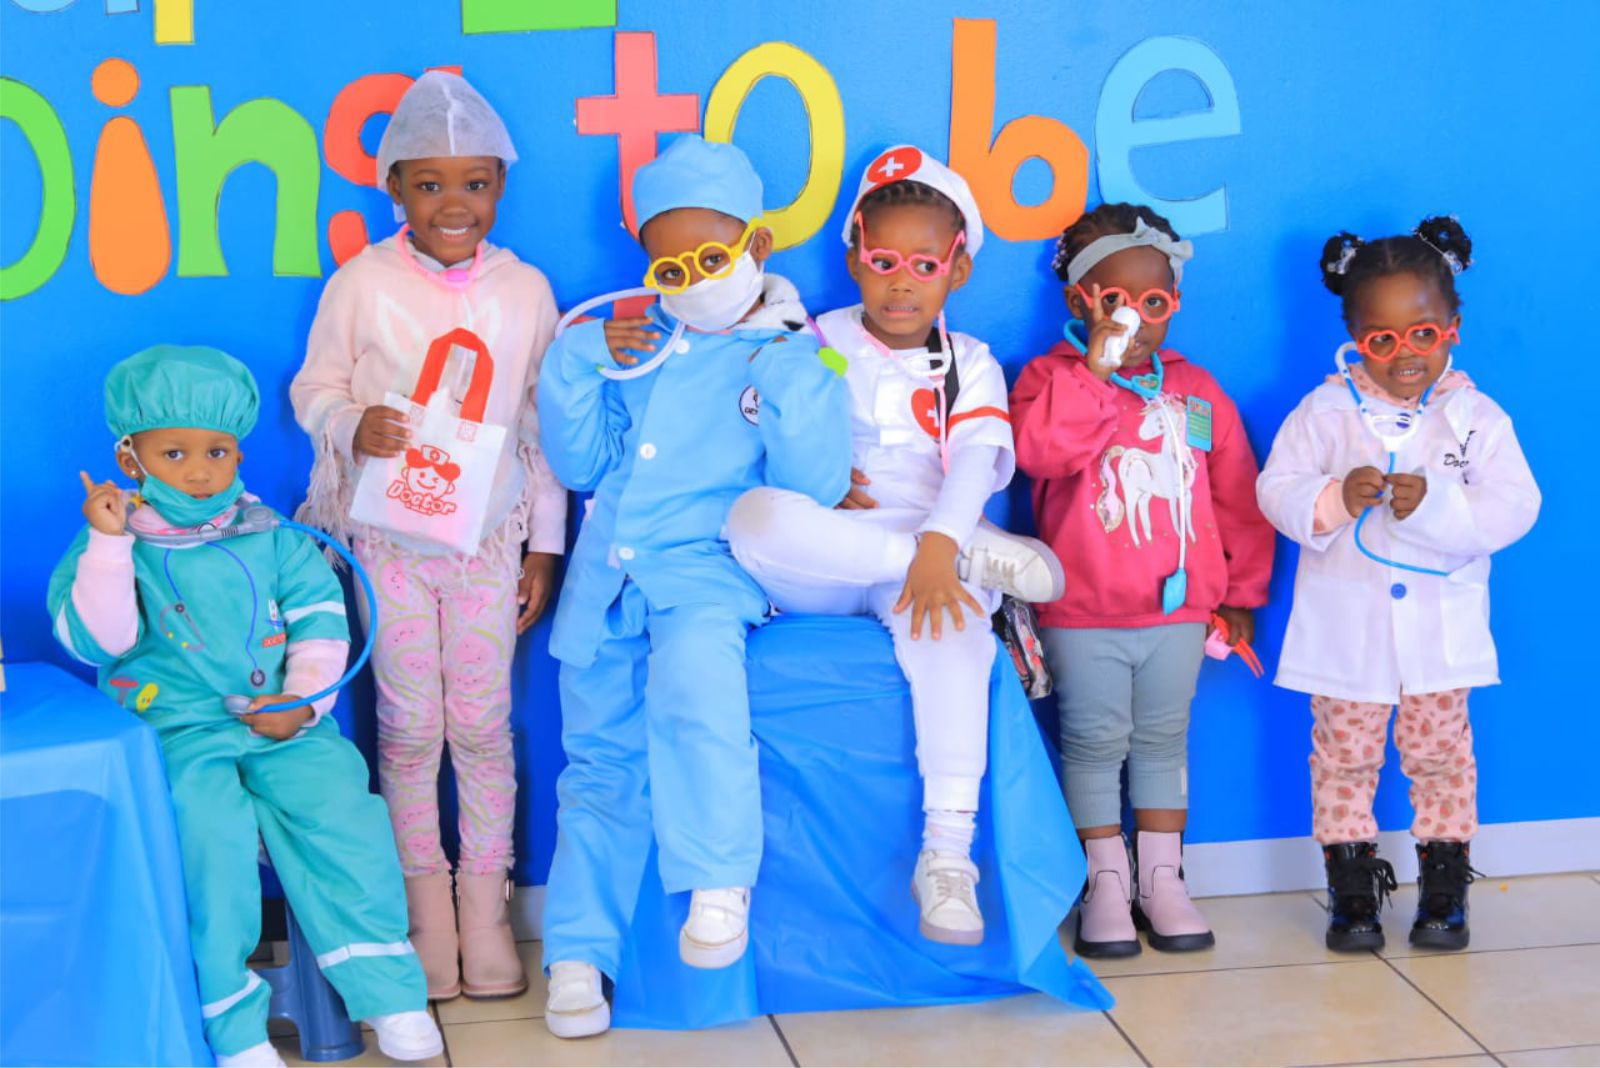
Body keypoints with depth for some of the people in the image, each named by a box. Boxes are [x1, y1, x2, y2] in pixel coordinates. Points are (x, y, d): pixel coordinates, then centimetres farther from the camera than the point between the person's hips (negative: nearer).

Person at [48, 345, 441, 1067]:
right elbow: (96, 638, -10)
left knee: (335, 799, -22)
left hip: (279, 720, 2)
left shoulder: (268, 536, 11)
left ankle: (386, 988, -12)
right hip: (174, 729, -2)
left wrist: (304, 698, -4)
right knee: (210, 820, -29)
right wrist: (108, 542, -17)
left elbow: (320, 616, 10)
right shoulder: (112, 544, 3)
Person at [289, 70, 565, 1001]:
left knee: (483, 723, 3)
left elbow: (543, 425, 6)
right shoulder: (361, 284, -4)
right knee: (409, 725, 5)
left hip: (490, 536, 1)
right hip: (386, 534, -1)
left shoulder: (526, 289, 1)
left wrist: (545, 545, 5)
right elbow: (315, 389, 3)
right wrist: (353, 426, -20)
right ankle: (425, 904, 19)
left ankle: (486, 906, 16)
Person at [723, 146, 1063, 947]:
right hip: (815, 573, 1)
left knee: (950, 615, -38)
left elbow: (976, 461, -8)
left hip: (922, 555, 0)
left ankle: (947, 853, -39)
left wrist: (940, 544, -28)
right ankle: (981, 555, -31)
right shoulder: (815, 344, 13)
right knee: (753, 517, -35)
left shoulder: (970, 368, 10)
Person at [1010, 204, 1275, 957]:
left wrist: (1241, 592, 10)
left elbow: (1236, 498, 10)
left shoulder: (1196, 391, 6)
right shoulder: (1053, 377, -6)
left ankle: (1161, 879, 22)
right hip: (1083, 612, -3)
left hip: (1179, 609, 3)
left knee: (1163, 741, 12)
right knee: (1095, 743, 5)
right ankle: (1107, 884, 15)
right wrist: (1097, 367, -32)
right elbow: (1037, 448, -29)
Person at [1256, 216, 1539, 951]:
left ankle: (1444, 891, 21)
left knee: (1441, 754, 9)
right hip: (1345, 628, 0)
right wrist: (1335, 499, -28)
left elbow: (1514, 506, -13)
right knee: (1345, 757, 8)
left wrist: (1435, 504, -28)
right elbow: (1277, 491, -9)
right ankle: (1353, 892, 20)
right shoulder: (1324, 413, -5)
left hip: (1441, 629, 0)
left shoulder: (1477, 417, -4)